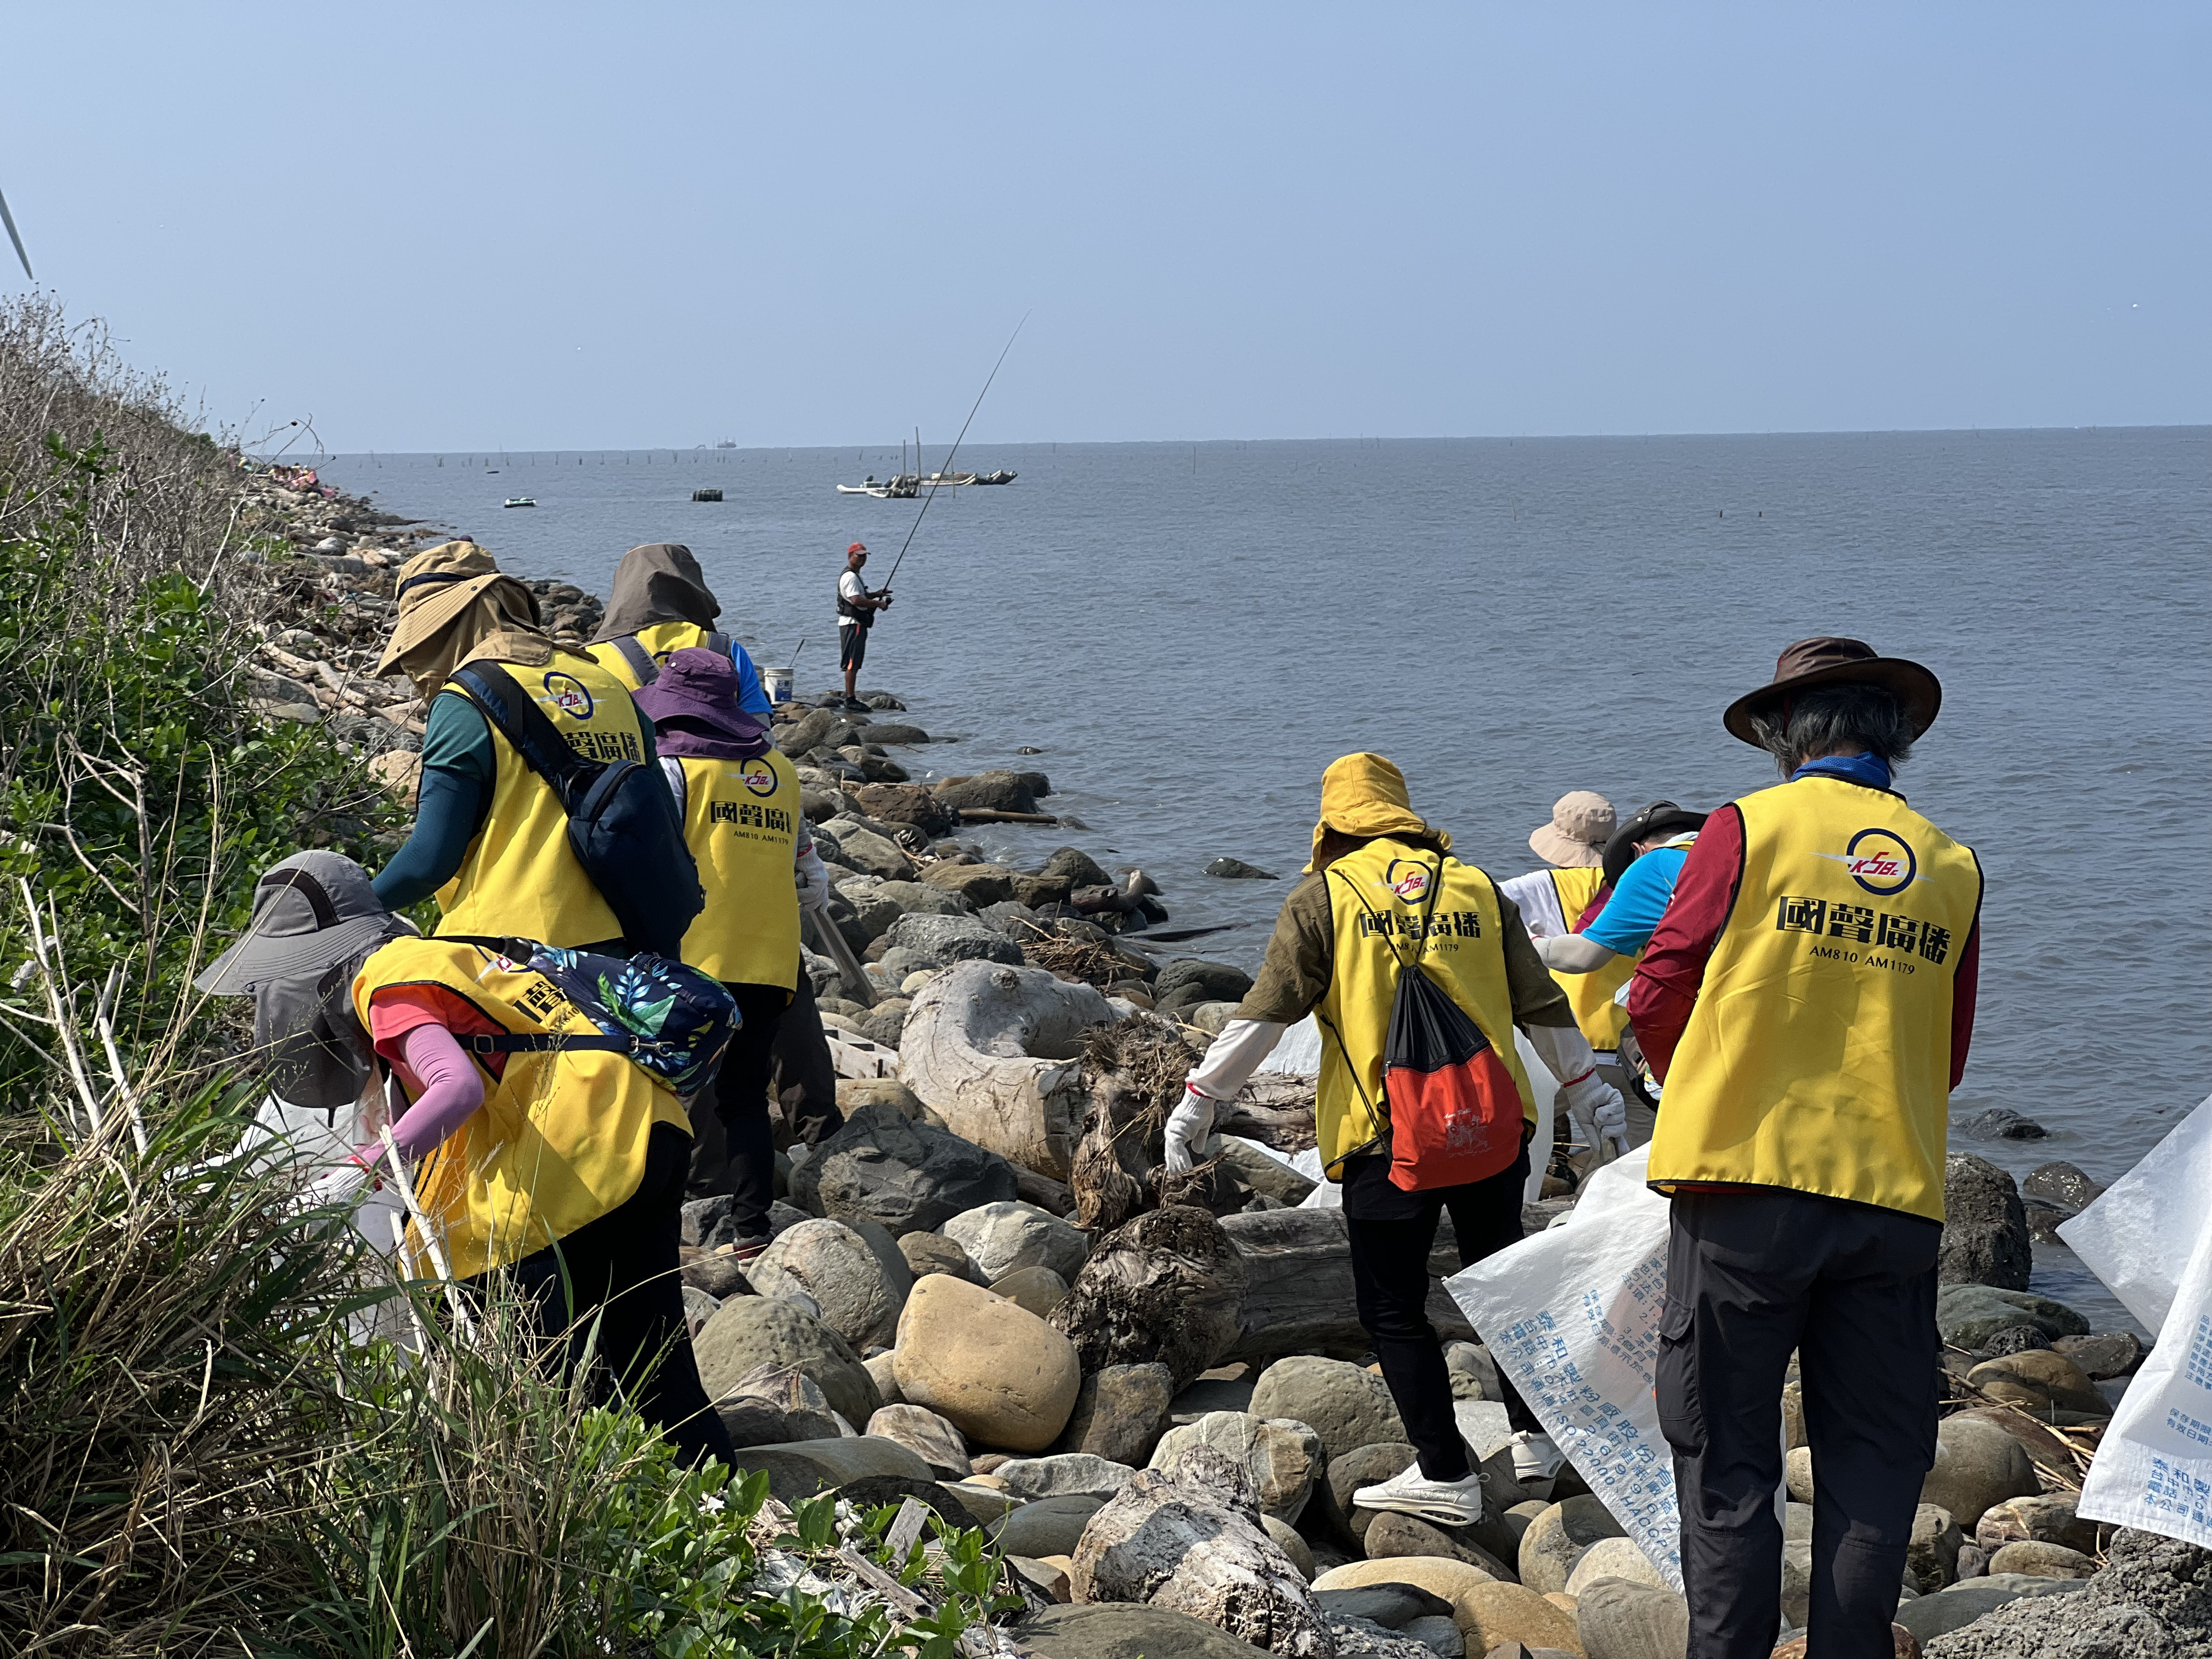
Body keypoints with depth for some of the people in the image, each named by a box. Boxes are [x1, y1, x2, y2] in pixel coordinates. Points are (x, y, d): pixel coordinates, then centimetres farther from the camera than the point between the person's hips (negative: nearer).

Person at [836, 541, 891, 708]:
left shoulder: (855, 575, 21)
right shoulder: (850, 577, -15)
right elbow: (856, 600, -27)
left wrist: (878, 594, 20)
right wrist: (879, 604, -22)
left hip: (858, 624, 11)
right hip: (852, 624, -11)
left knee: (854, 663, 14)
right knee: (852, 663, -11)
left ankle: (850, 698, 19)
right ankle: (850, 699, -12)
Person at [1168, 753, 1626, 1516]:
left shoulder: (1322, 898, 1)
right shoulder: (1478, 889, 11)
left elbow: (1265, 1014, -6)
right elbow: (1542, 1008, 15)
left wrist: (1199, 1101, -1)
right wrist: (1589, 1089, 27)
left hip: (1386, 1139, -4)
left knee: (1394, 1310, 5)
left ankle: (1446, 1474, 4)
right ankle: (1534, 1433, 26)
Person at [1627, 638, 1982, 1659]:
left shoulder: (1750, 828, -2)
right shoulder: (1951, 866, 9)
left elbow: (1657, 997, 0)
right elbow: (1948, 1061, 12)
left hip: (1747, 1181, -3)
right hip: (1895, 1192, 3)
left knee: (1727, 1455, 4)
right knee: (1872, 1457, 10)